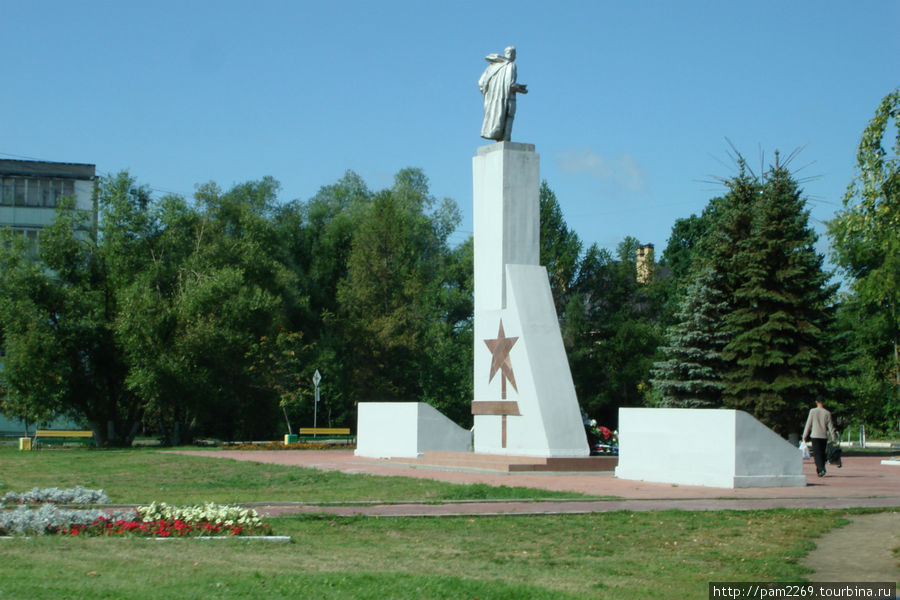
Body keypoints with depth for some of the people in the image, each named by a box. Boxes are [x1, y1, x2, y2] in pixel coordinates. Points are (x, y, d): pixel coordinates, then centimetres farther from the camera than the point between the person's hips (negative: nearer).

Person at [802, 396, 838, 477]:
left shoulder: (812, 411, -3)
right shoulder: (827, 413, 1)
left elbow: (808, 424, -1)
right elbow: (830, 427, 2)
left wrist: (805, 435, 7)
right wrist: (834, 438, 9)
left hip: (815, 436, -2)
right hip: (824, 436, 2)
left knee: (817, 453, -5)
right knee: (822, 453, 13)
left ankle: (821, 469, -24)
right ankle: (819, 470, 17)